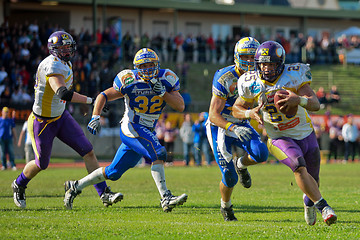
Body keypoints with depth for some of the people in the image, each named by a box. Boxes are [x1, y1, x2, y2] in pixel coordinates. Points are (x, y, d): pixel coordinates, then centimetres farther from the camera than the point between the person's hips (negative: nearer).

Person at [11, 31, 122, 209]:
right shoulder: (53, 66, -27)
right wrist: (90, 100, -37)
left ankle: (104, 194, -4)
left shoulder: (65, 64, 4)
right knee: (41, 164, 10)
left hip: (61, 117, 8)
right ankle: (19, 185, 41)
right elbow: (63, 93, -41)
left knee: (88, 152, -5)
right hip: (42, 123, -8)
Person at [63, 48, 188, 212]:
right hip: (132, 127, -5)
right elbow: (104, 96, -3)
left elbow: (180, 106, -9)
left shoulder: (166, 79, -2)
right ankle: (165, 198, -26)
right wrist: (95, 117, -16)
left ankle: (76, 186, 27)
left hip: (147, 132, 5)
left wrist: (163, 92, -22)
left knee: (114, 172, 12)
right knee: (158, 154, -27)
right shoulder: (130, 81, -11)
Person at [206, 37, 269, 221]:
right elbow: (213, 115, -24)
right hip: (219, 126, -4)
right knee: (230, 178, -10)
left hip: (241, 125, 4)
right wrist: (233, 129, -39)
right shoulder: (224, 78, -23)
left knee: (261, 153, -25)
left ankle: (242, 165, 11)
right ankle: (225, 206, 23)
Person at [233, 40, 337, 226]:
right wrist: (251, 113, -18)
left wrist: (299, 100, -44)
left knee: (312, 180, 13)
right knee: (299, 166, -31)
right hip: (280, 139, -2)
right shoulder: (251, 84, -11)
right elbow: (236, 109, 4)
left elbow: (316, 104, -23)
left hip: (306, 134, 2)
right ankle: (322, 206, -27)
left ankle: (309, 201, 48)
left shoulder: (293, 75, -16)